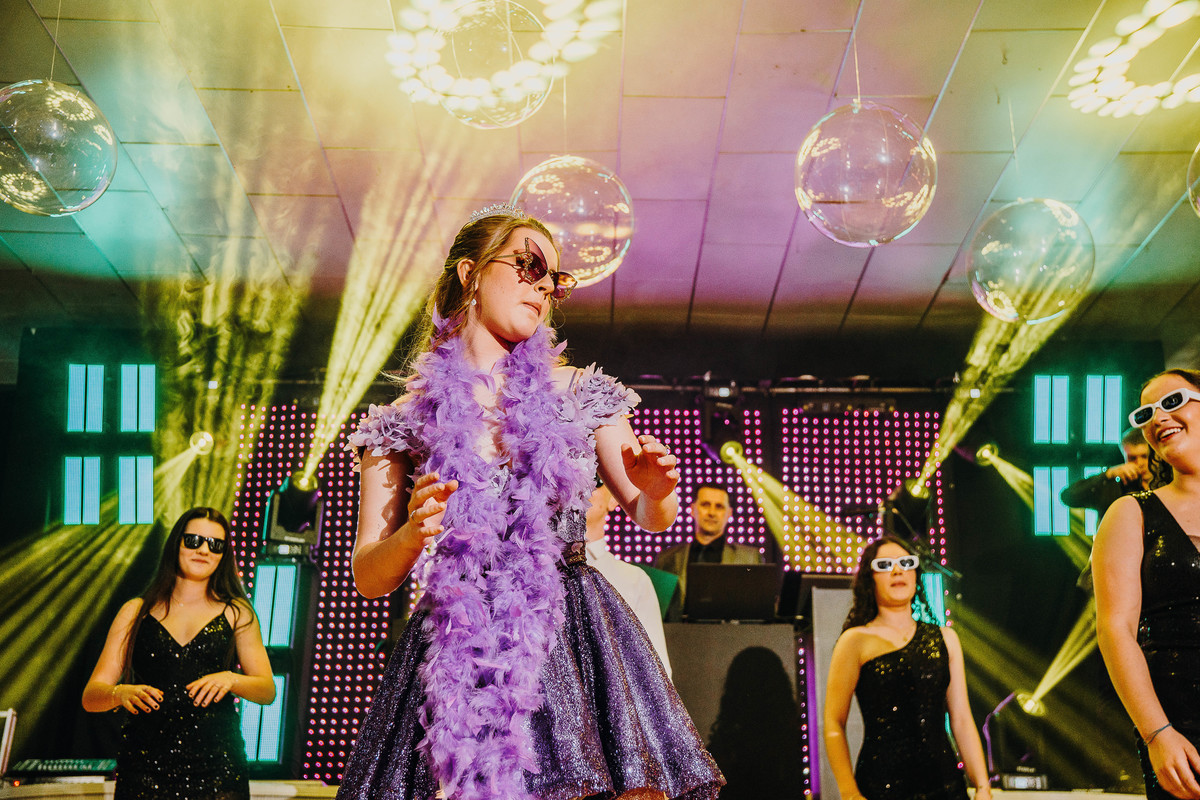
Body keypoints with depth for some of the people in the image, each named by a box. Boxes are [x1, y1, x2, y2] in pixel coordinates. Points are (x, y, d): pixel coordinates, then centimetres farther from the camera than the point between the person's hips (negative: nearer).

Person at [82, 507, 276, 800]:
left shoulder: (236, 613, 11)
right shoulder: (136, 612, 10)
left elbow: (267, 690, 5)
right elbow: (90, 697, 5)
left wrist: (230, 679, -16)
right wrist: (120, 693, -18)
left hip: (216, 767, 0)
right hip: (146, 767, 0)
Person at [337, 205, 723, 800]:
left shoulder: (581, 393, 12)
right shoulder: (406, 421, 7)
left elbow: (648, 516, 19)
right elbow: (368, 579, 6)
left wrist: (656, 493, -4)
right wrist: (411, 534, -15)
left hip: (573, 633, 1)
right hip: (458, 651, -1)